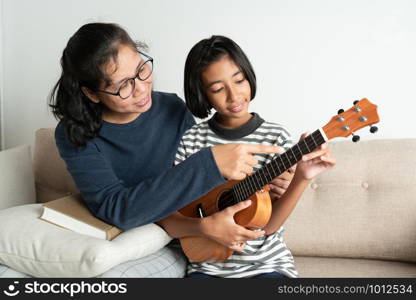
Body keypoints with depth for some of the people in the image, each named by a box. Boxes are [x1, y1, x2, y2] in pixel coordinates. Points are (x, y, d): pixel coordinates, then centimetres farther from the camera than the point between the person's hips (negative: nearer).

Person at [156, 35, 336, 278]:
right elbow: (165, 218, -3)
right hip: (208, 266, 1)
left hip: (267, 264, 0)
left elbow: (268, 225, -8)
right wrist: (206, 227, -21)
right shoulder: (190, 140, -2)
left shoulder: (276, 137, -3)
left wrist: (302, 178, -22)